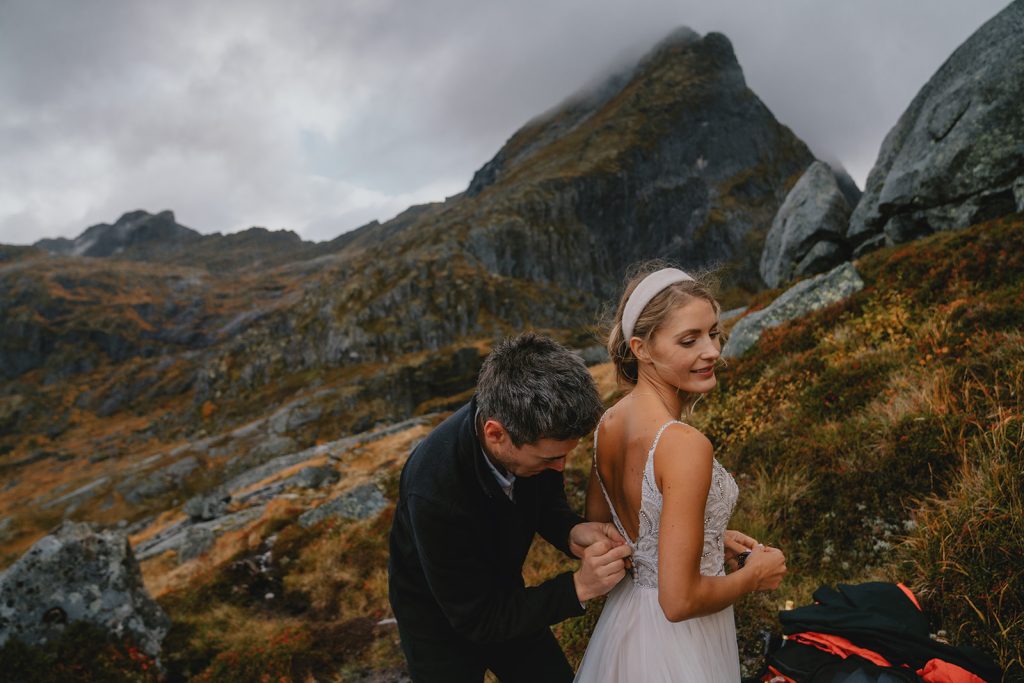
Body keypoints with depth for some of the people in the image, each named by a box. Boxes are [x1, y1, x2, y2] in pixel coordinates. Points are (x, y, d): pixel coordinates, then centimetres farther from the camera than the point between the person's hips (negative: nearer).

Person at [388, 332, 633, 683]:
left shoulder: (530, 424, -25)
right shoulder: (433, 490, -40)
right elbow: (477, 619, -28)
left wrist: (571, 532, -24)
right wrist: (578, 586, -34)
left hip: (499, 590, 5)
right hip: (440, 615, -5)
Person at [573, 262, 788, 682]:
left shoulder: (608, 423, -7)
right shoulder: (685, 444, -30)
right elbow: (679, 600, -28)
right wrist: (755, 575, -11)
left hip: (624, 616, 7)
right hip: (675, 644, -6)